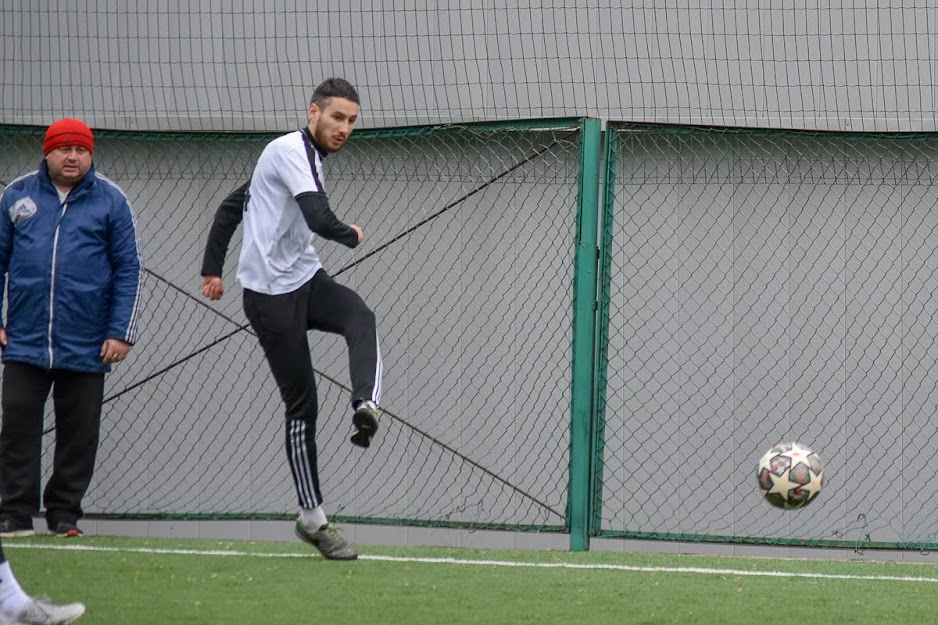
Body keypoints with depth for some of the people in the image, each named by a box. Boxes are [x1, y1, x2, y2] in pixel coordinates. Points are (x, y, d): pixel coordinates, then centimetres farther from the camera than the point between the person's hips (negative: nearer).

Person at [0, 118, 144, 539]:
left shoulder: (110, 201, 3)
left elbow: (129, 271, 2)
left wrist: (121, 333, -5)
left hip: (86, 347, 0)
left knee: (78, 434, 5)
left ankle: (64, 515, 13)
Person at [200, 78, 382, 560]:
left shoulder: (307, 157, 16)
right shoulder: (290, 151, -14)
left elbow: (232, 205, 22)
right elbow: (318, 218, -28)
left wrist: (213, 267, 19)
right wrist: (351, 235, -6)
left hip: (306, 279, 8)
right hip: (271, 293, -8)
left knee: (360, 319, -25)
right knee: (301, 405, -5)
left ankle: (366, 408, -43)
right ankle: (313, 517, -1)